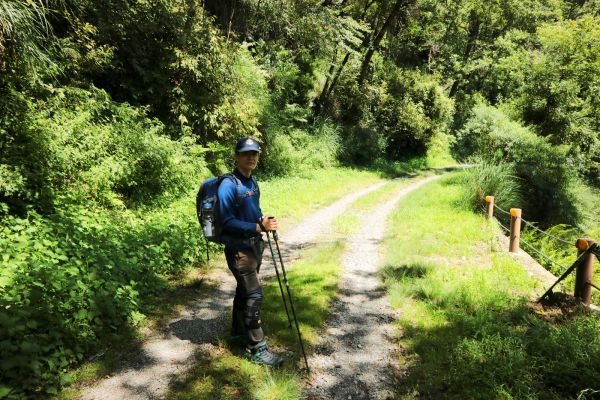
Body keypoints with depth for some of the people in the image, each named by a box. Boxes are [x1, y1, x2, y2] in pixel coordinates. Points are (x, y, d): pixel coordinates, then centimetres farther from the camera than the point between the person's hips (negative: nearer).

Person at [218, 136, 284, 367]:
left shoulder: (252, 182, 8)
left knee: (244, 289, 21)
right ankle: (257, 349, 1)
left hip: (255, 245, 9)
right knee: (254, 295, -9)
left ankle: (238, 330, 40)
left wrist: (264, 220, 0)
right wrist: (259, 227, -28)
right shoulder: (229, 185, -18)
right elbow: (228, 222, -22)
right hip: (239, 249, -8)